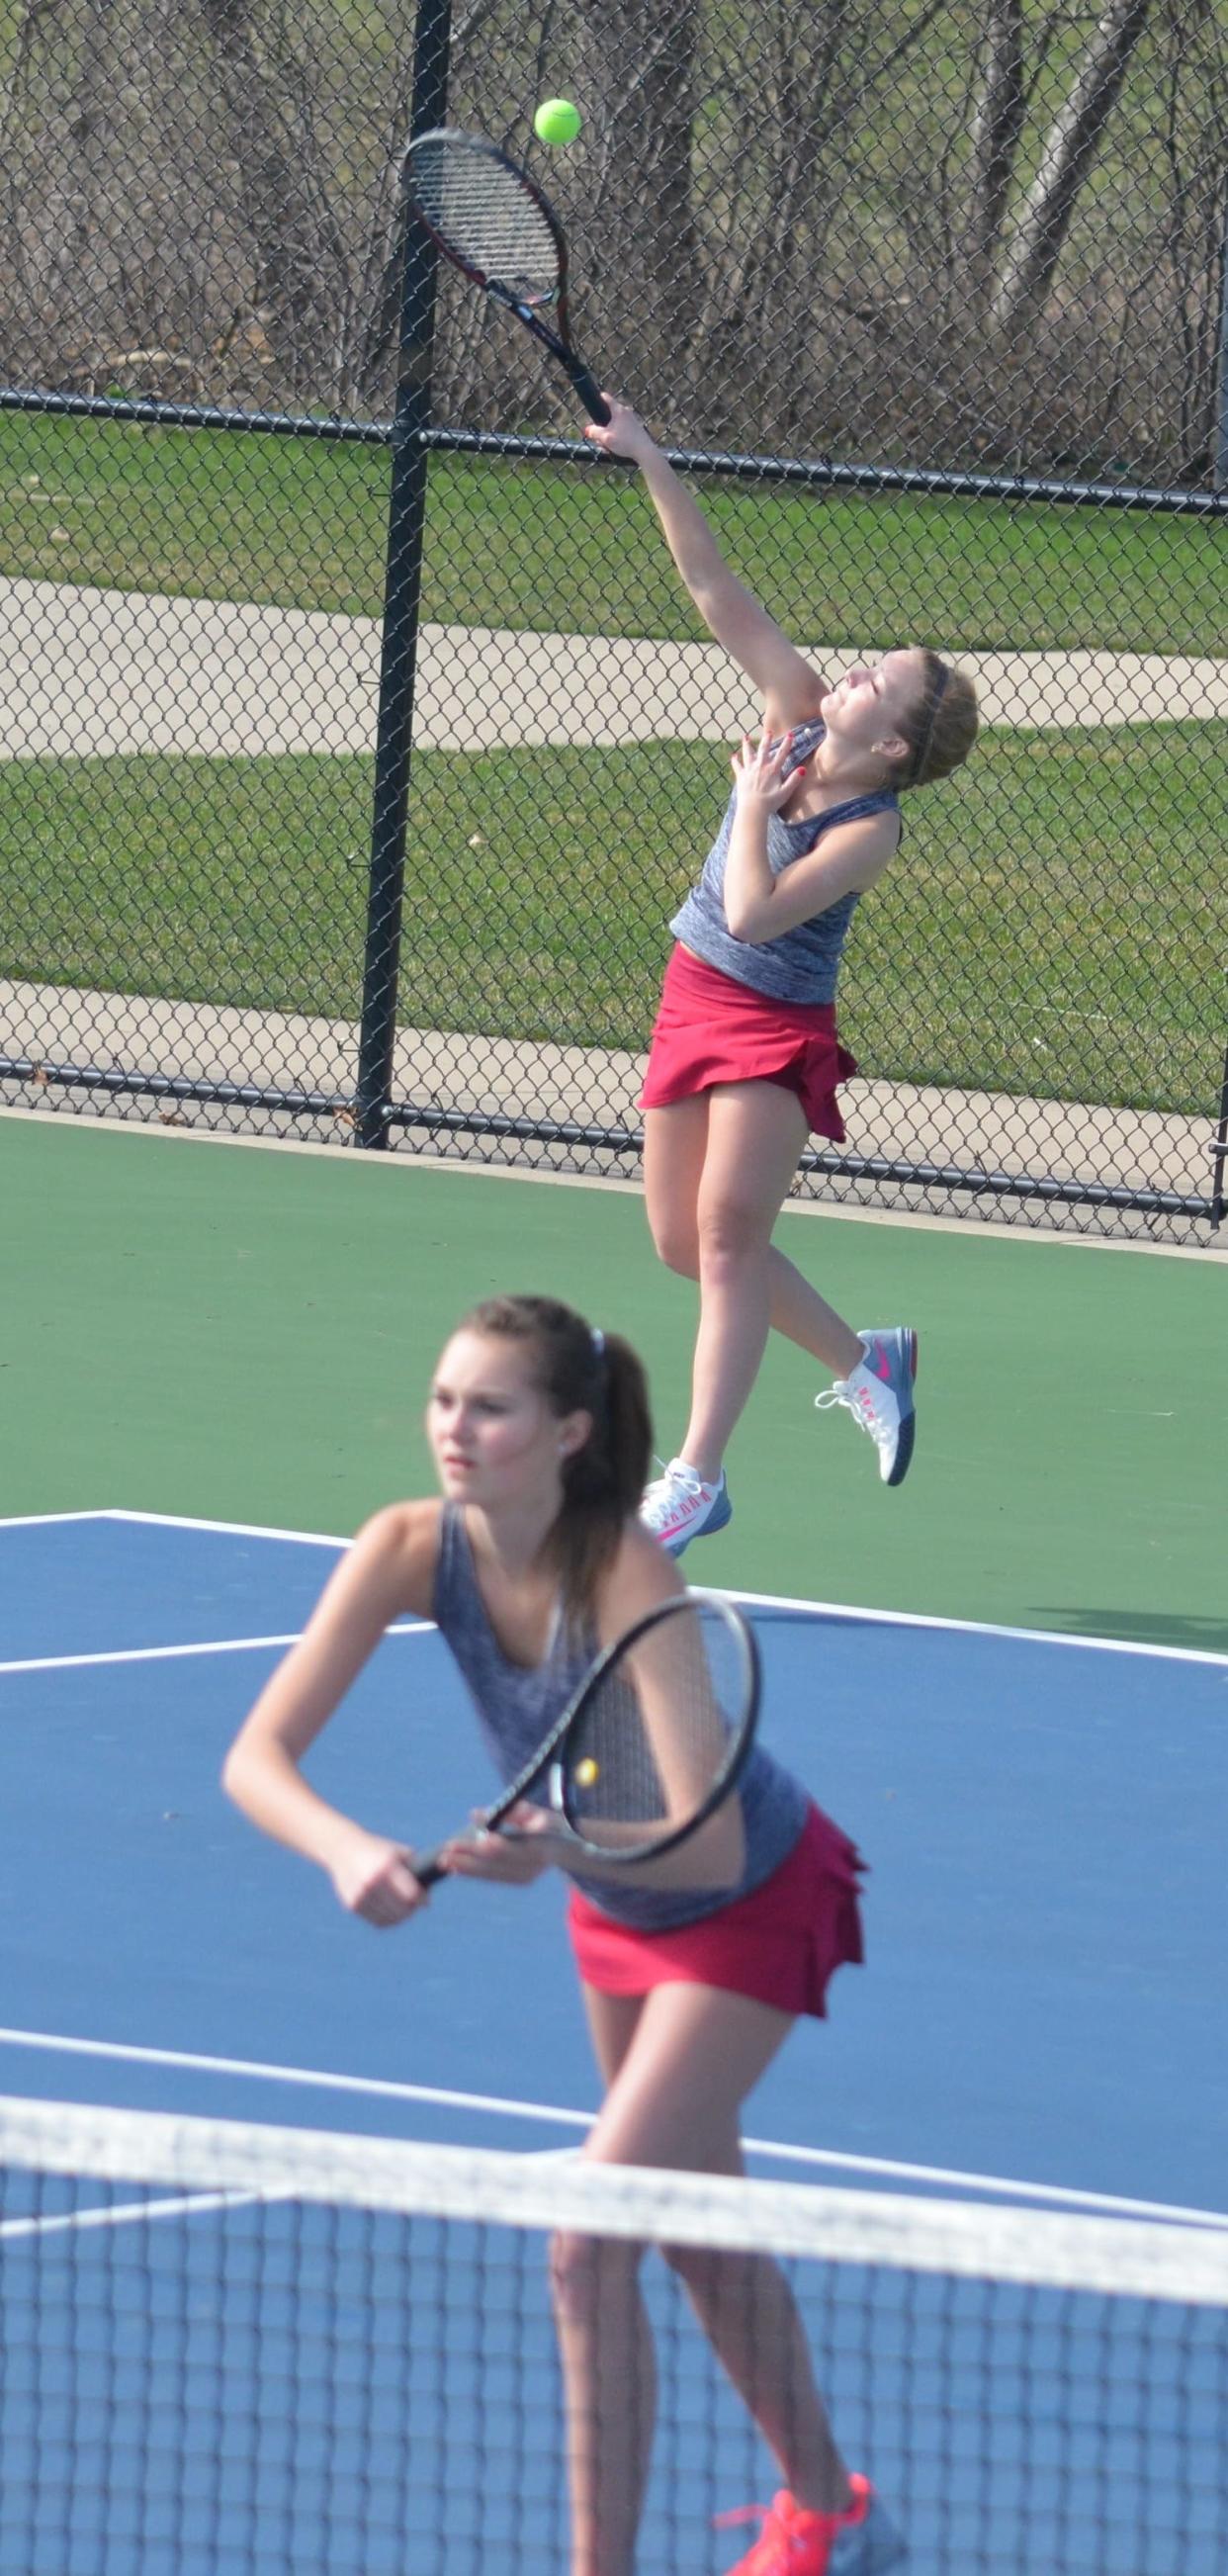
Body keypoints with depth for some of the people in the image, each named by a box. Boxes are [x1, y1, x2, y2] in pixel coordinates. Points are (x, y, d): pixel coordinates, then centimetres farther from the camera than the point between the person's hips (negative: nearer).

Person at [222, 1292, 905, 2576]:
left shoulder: (628, 1579, -37)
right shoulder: (414, 1549, -24)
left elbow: (714, 1851, -40)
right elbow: (257, 1757, -27)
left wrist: (566, 1844, -58)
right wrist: (345, 1849, -47)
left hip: (752, 1905, -6)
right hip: (614, 1910, 7)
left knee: (590, 2243, -17)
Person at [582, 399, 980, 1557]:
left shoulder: (870, 830, -21)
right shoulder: (796, 708, -4)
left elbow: (756, 912, -30)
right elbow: (714, 588, -5)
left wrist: (754, 803, -18)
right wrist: (650, 463, -10)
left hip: (777, 1028, -8)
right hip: (695, 995, 8)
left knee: (728, 1232, -14)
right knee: (686, 1243, 12)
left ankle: (698, 1474, -12)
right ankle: (866, 1360, 31)